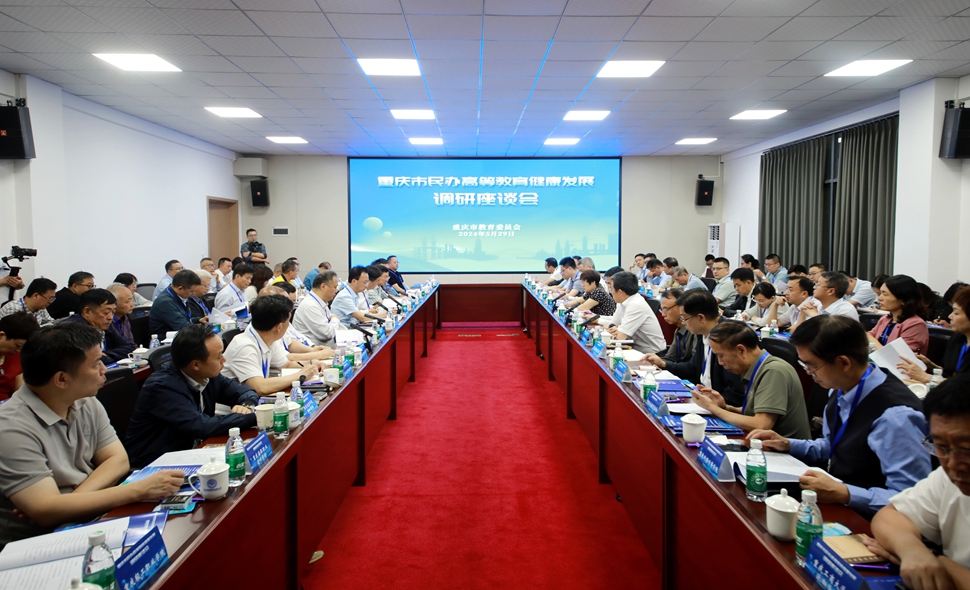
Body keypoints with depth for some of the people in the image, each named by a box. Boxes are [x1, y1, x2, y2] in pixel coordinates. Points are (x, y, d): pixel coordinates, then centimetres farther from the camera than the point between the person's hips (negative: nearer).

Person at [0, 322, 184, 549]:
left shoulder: (87, 403, 2)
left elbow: (118, 460, 1)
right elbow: (47, 512, -27)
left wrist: (74, 500, -18)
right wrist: (139, 490, -30)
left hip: (93, 518, 7)